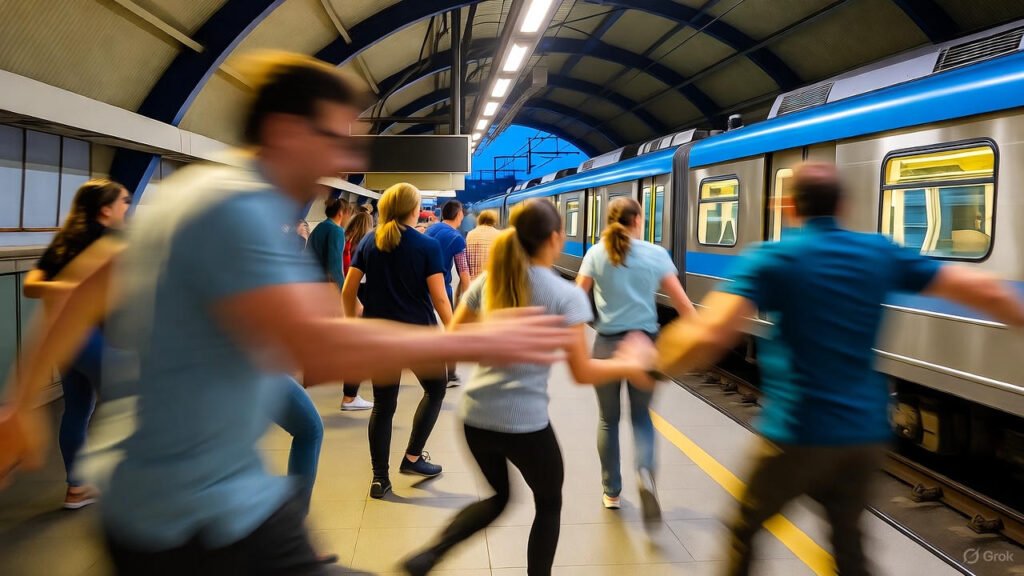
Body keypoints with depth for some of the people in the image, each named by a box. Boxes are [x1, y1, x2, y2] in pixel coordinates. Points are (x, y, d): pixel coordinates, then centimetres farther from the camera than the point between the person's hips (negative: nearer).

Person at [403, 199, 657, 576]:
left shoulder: (487, 281, 2)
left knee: (498, 497, 27)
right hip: (525, 423, -5)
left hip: (475, 417, 5)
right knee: (549, 505, 22)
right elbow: (583, 373, -10)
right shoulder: (566, 295, -11)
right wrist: (629, 366, 6)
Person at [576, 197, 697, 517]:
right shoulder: (656, 254, -1)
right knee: (641, 415, 19)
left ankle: (611, 492, 25)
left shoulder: (596, 254, -1)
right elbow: (682, 304, -2)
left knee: (608, 420, 17)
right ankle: (645, 472, -8)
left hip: (607, 345, 0)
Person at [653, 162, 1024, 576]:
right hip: (867, 433, 5)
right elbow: (982, 289, 7)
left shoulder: (772, 259, -10)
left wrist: (656, 364, -9)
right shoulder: (880, 253, 4)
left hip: (799, 434, -4)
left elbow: (708, 335, -25)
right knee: (847, 539, 22)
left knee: (744, 531, 17)